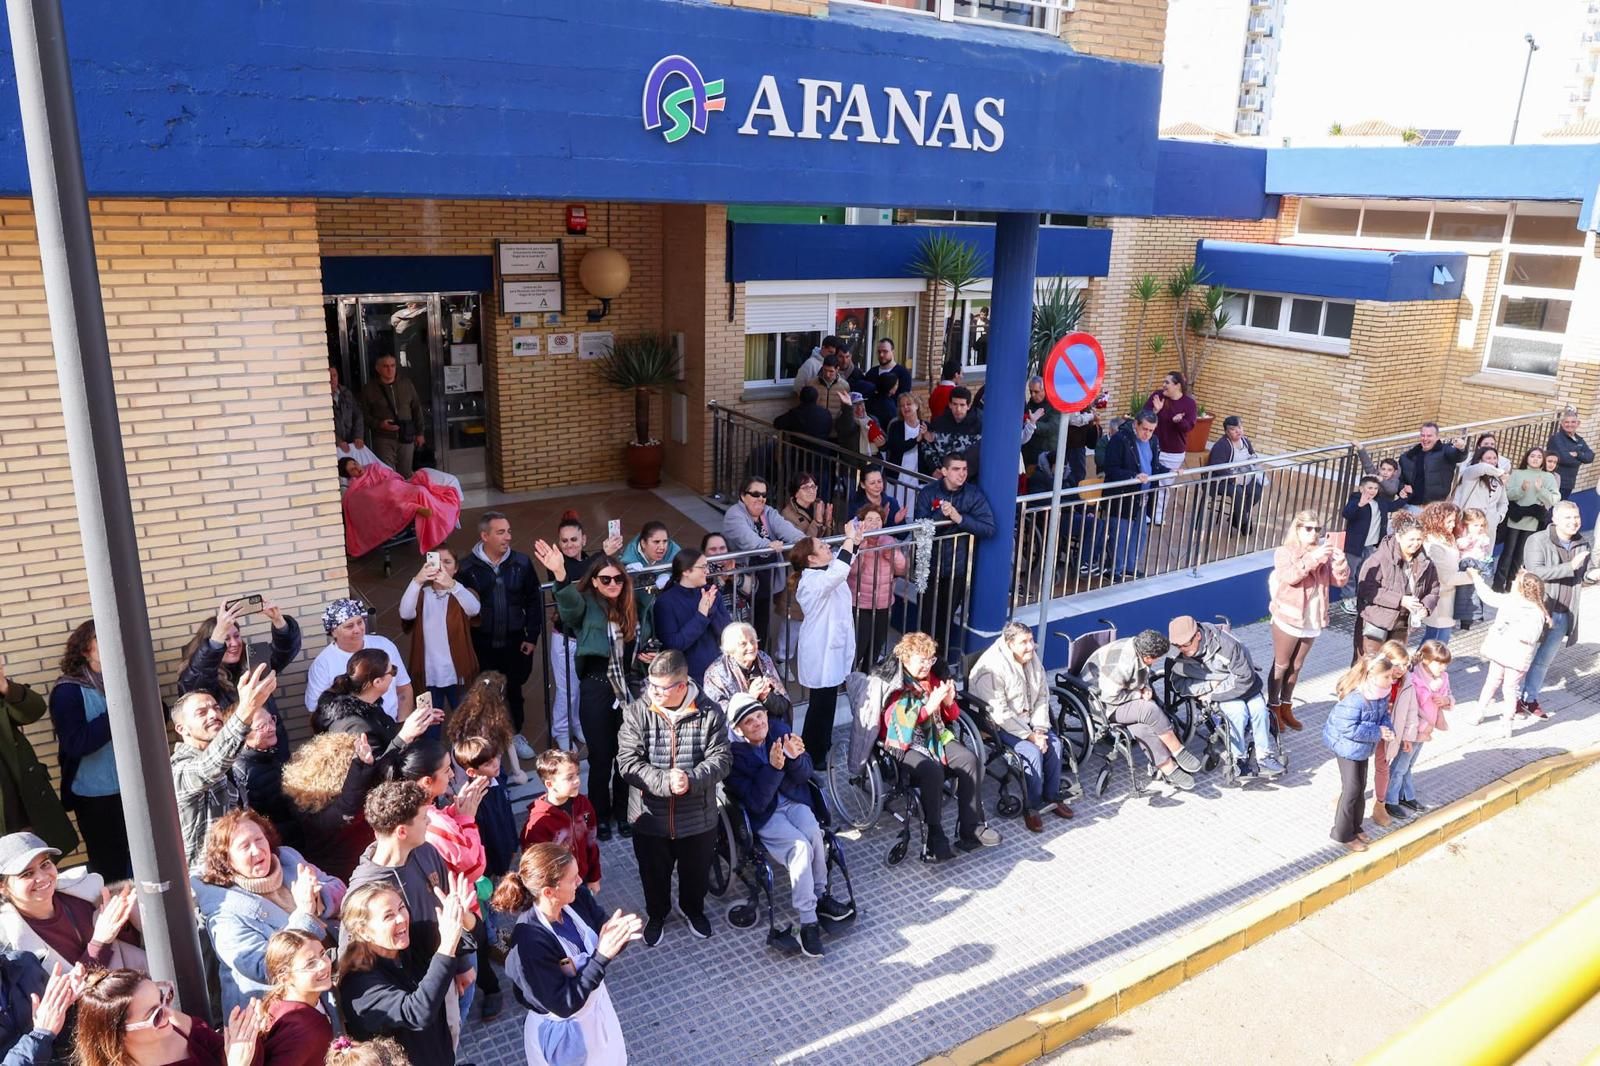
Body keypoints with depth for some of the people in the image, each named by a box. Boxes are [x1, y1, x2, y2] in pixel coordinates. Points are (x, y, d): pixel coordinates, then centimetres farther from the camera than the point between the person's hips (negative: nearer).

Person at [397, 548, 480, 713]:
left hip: (457, 672, -1)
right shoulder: (422, 593, 1)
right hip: (430, 673, 1)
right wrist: (416, 581, -38)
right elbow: (406, 614, -22)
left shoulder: (462, 593, -2)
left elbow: (474, 609, -27)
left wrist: (452, 585, -46)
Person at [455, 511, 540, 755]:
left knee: (514, 689, 15)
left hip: (514, 642, 2)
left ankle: (515, 734, 34)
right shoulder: (468, 567, -10)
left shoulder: (521, 563, -5)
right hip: (482, 645, -1)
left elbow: (532, 601, 1)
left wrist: (532, 636, 0)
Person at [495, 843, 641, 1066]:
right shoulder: (529, 943, -35)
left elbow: (603, 942, -5)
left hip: (597, 1007, 6)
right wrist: (601, 956, -37)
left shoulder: (577, 900, -18)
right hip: (563, 1031, -6)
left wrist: (619, 936, -28)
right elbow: (563, 1005, -29)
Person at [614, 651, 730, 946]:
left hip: (698, 818, 0)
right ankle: (656, 913, 51)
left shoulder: (710, 713, -11)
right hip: (650, 817, 0)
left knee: (696, 870, 23)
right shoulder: (636, 713, -13)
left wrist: (691, 780, -31)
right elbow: (628, 762, -17)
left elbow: (720, 759, -13)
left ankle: (693, 908, 53)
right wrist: (665, 782, -30)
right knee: (654, 873, 21)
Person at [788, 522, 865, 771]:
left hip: (832, 648, 10)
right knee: (821, 704, 3)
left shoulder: (824, 572, 3)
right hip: (822, 653, -10)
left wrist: (855, 541, 7)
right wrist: (849, 538, -36)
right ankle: (812, 756, 18)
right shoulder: (814, 581, -27)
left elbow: (841, 563, 24)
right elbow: (840, 571, -46)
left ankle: (823, 745, 40)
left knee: (828, 701, 23)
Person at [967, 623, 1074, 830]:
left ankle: (1051, 796, 6)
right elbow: (1000, 713, -27)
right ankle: (1031, 807, -8)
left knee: (1054, 743, -11)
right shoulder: (992, 667, -27)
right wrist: (1029, 735, -23)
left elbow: (1042, 695, 4)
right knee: (1033, 751, -24)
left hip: (1026, 719, 8)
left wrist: (1040, 729, -9)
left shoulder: (1032, 657, -3)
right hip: (998, 725, -7)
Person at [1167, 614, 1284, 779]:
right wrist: (1210, 686, -22)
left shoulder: (1227, 644, -27)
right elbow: (1179, 683, -10)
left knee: (1258, 708, -25)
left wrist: (1214, 695, -23)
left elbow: (1245, 678, -23)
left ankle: (1265, 757, -12)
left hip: (1241, 686, 0)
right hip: (1211, 691, 0)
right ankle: (1238, 758, -15)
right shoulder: (1180, 655, -18)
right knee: (1239, 710, -27)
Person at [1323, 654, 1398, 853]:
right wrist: (1378, 732, -25)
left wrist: (1388, 730, -14)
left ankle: (1354, 827, 34)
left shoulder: (1382, 693, -9)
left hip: (1362, 746, 8)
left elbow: (1383, 715, 6)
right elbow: (1349, 729, -32)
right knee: (1352, 788, -1)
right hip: (1346, 745, -8)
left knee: (1360, 786, 17)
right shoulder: (1355, 699, -34)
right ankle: (1343, 833, 14)